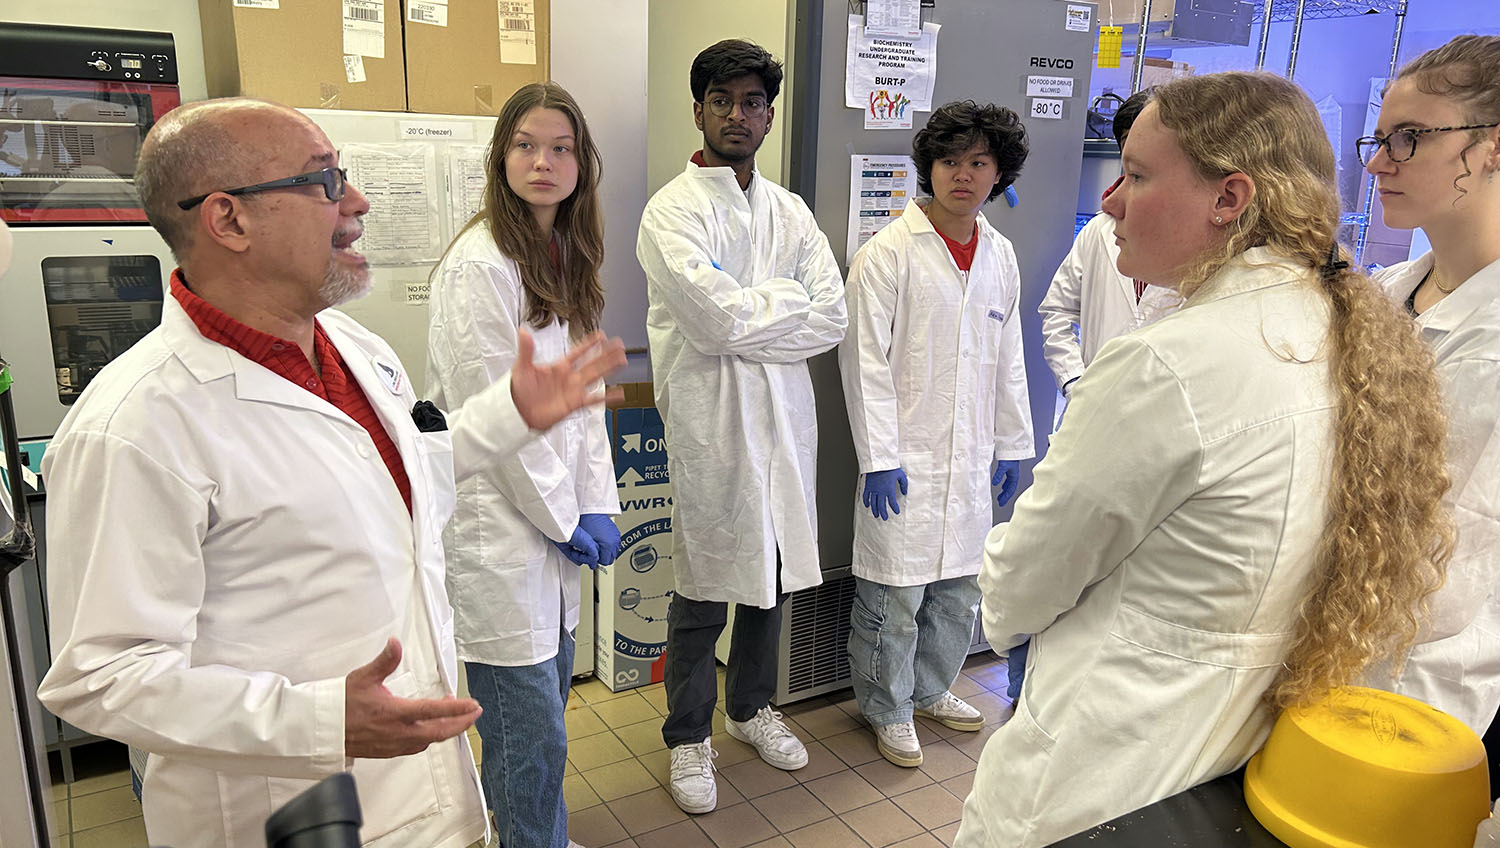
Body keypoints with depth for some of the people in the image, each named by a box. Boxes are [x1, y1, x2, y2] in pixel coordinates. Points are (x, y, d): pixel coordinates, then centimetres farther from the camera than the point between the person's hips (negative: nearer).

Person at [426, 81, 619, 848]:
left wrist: (595, 504, 2)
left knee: (536, 716, 19)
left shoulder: (566, 258, 11)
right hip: (498, 526, -8)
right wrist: (563, 518, -9)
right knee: (532, 736, 1)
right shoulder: (480, 265, -15)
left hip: (556, 519, 8)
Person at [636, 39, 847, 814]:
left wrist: (745, 325, -11)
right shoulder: (672, 211, -7)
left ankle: (752, 706, 40)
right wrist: (788, 298, -5)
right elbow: (717, 319, -20)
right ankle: (688, 737, 26)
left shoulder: (790, 212, 10)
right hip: (710, 423, -5)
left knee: (773, 576, 18)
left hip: (784, 417, 5)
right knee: (705, 591, 6)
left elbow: (832, 319, -1)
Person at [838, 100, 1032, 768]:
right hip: (906, 461, -6)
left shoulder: (1001, 256, 9)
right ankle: (888, 708, 26)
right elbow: (866, 361, -11)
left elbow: (1008, 359, 15)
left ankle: (931, 689, 39)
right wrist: (878, 457, -14)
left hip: (970, 459, 6)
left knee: (962, 588, 16)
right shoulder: (888, 253, -10)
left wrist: (1012, 445, 13)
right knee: (895, 597, 3)